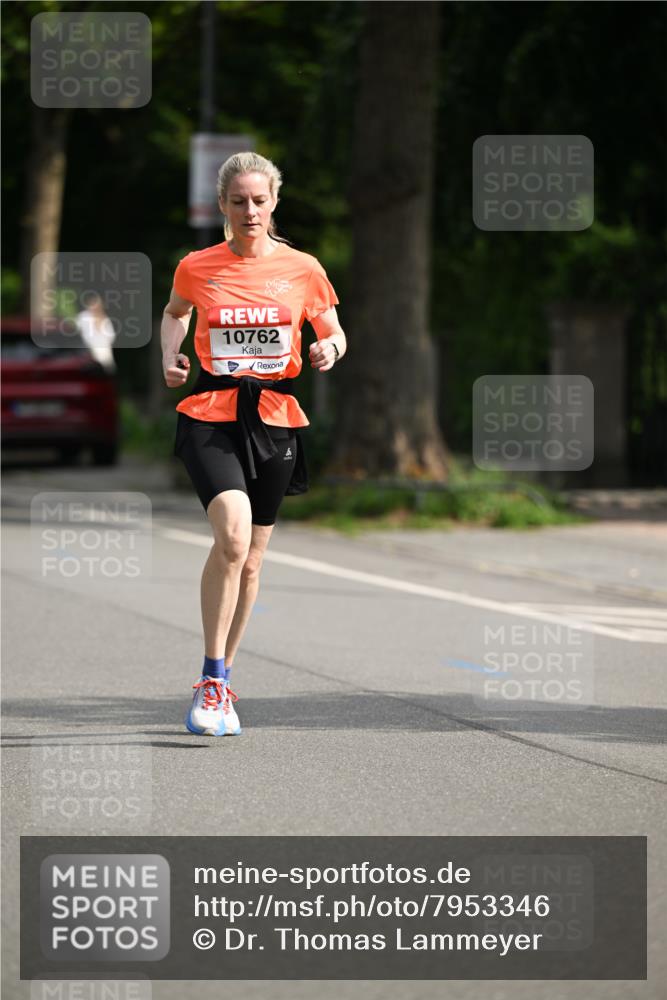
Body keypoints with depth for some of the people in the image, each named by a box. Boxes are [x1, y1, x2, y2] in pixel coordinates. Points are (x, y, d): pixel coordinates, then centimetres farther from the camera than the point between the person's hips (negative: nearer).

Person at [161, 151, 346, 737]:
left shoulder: (302, 269, 3)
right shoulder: (197, 268, 3)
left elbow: (333, 333, 15)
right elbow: (175, 312, 24)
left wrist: (330, 349, -8)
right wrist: (169, 357, 6)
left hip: (275, 419, 2)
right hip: (211, 416, -2)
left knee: (250, 559, 9)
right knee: (232, 535, -24)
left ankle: (221, 686, 26)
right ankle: (212, 681, -15)